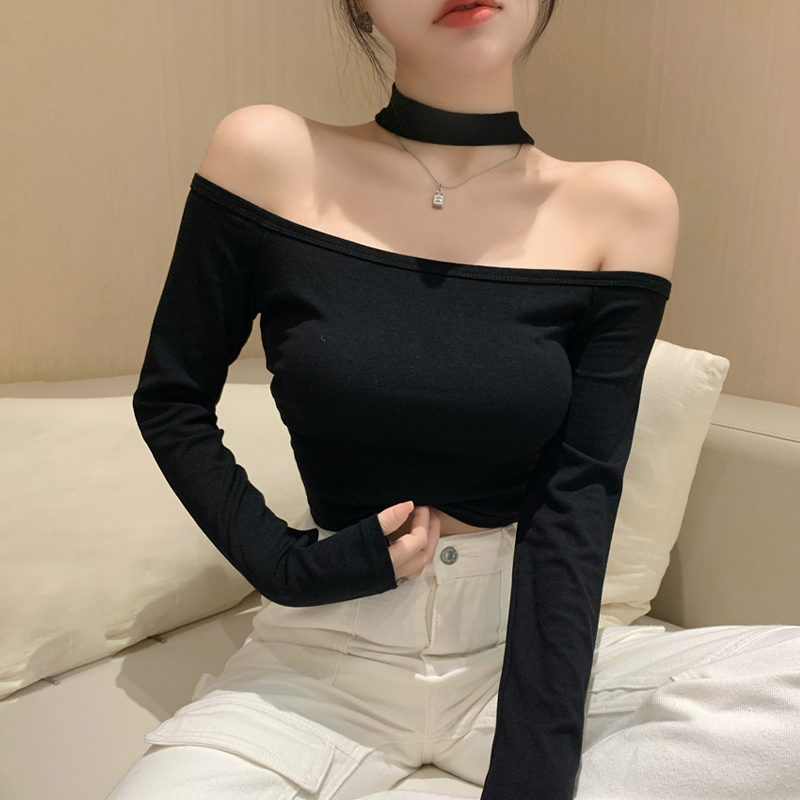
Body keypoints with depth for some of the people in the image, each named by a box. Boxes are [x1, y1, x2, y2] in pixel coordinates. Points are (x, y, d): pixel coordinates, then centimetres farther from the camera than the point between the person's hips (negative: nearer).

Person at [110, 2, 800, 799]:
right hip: (326, 661, -1)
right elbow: (168, 401, 2)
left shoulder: (622, 206, -6)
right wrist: (286, 564, -12)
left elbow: (575, 499, -10)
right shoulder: (269, 157, -7)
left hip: (530, 648, 2)